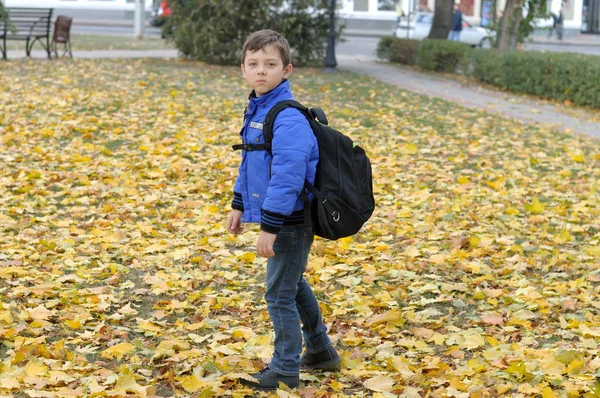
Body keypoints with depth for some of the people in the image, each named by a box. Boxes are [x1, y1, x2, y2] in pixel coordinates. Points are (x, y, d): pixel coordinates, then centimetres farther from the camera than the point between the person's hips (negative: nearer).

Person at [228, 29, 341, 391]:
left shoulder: (288, 118, -23)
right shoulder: (256, 110, 7)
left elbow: (287, 176, -28)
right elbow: (250, 164, 19)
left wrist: (270, 226, -27)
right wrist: (240, 206, 20)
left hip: (291, 221, -10)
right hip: (283, 221, 10)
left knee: (279, 294, 0)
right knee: (294, 284, 22)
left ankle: (285, 369, 15)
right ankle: (320, 350, 39)